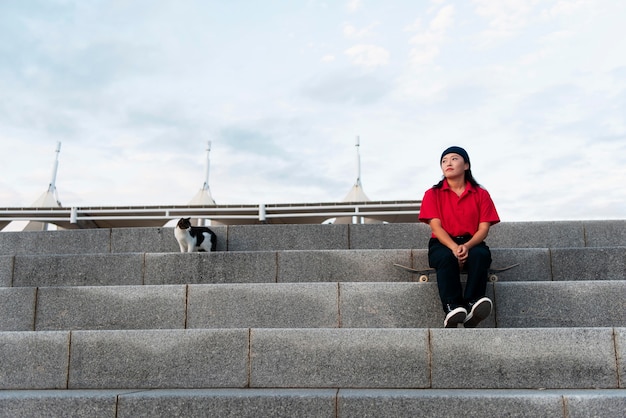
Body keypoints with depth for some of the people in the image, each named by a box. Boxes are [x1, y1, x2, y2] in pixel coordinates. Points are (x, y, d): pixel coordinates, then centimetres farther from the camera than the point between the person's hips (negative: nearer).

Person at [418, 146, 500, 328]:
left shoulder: (481, 194, 7)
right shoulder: (433, 194, 5)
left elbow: (484, 228, -2)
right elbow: (436, 226, -6)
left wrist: (467, 246, -23)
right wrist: (454, 247, -25)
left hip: (471, 243, 1)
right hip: (443, 244, -1)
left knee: (481, 254, -34)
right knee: (446, 257, -36)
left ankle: (472, 305, -38)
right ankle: (452, 308, -41)